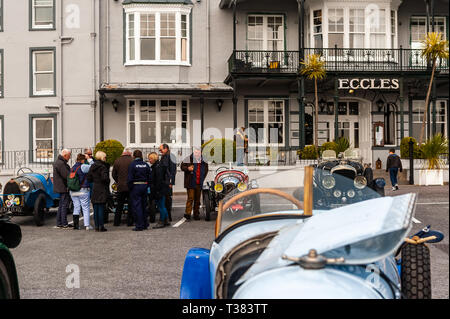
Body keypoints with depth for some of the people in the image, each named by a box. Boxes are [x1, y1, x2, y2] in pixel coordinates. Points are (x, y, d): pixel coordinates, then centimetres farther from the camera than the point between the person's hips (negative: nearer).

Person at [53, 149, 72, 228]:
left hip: (61, 188, 11)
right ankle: (64, 224, -4)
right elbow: (67, 176, -23)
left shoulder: (58, 162, 17)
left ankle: (59, 223, 19)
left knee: (61, 206, 14)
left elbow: (68, 173, 17)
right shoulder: (61, 164, -18)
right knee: (64, 205, -7)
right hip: (63, 188, -11)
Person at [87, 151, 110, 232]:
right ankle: (101, 226, 0)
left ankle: (96, 226, 12)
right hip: (102, 190, -6)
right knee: (101, 208, -3)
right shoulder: (103, 167, -13)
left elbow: (89, 179, 10)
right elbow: (104, 177, -22)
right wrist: (107, 182, -3)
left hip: (94, 190, 6)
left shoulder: (92, 167, 9)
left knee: (95, 209, 9)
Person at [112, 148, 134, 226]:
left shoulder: (117, 161, 1)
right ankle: (129, 222, 6)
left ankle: (116, 222, 17)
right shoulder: (132, 160, -9)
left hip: (120, 187, 3)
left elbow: (114, 175, 6)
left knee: (119, 205, 13)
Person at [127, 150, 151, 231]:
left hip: (135, 186, -5)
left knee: (136, 206, -1)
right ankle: (145, 224, 21)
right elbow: (149, 177, 7)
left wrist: (130, 187, -2)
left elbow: (130, 178, -11)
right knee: (144, 205, 15)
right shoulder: (146, 165, 5)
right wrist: (147, 186, 14)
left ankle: (139, 225, -2)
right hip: (144, 186, 5)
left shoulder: (132, 165, -9)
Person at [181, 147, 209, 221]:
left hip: (199, 184, 4)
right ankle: (187, 213, -9)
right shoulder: (189, 159, -1)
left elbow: (206, 170, 24)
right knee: (190, 198, -11)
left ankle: (196, 214, 17)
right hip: (191, 183, -4)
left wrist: (203, 177, 12)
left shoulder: (203, 161, 11)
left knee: (197, 199, 9)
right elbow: (182, 166, 2)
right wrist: (188, 168, -17)